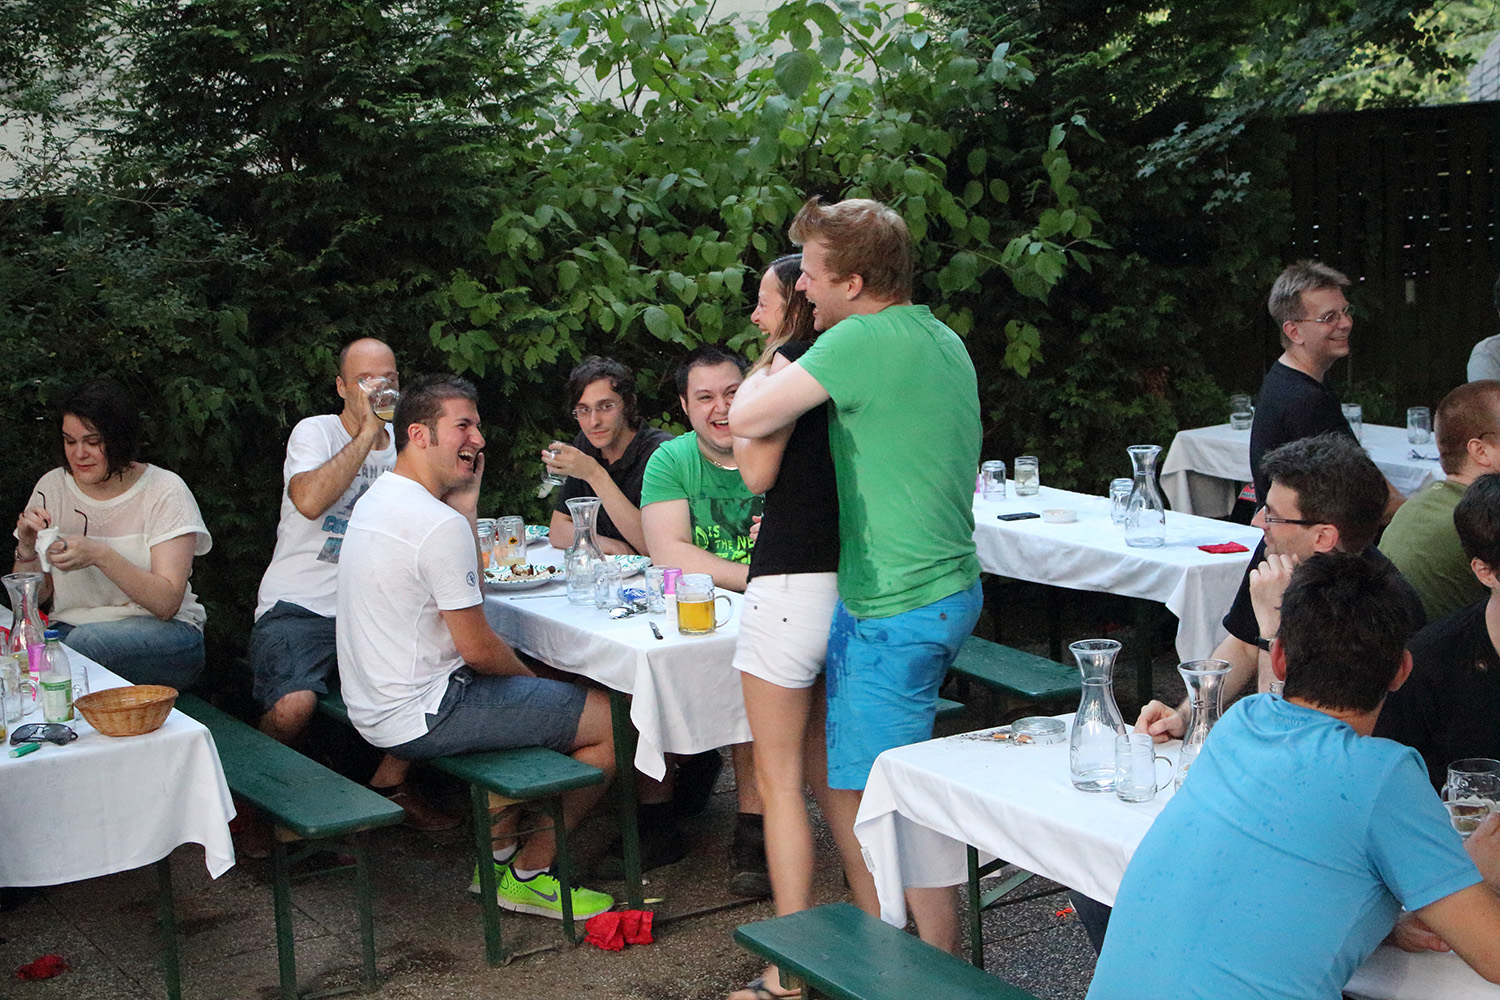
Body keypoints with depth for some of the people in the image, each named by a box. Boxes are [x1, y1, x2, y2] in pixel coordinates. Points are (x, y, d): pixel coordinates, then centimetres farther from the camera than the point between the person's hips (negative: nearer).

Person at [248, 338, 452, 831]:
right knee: (293, 706, -32)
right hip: (298, 610, -5)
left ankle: (389, 781, 5)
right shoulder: (315, 432, -2)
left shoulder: (402, 444, 15)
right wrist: (367, 433, -18)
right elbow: (309, 501, -24)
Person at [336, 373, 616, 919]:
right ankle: (529, 872, 7)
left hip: (373, 705, 10)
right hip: (421, 717, -10)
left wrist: (467, 497, 8)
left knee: (534, 700, 30)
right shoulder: (438, 524, -22)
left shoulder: (376, 500, 10)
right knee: (611, 721, -6)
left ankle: (496, 852, 26)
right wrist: (528, 675, 1)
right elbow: (477, 647, -19)